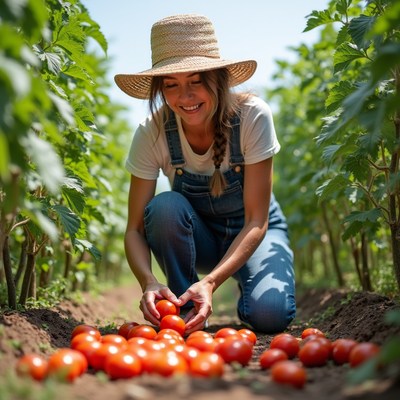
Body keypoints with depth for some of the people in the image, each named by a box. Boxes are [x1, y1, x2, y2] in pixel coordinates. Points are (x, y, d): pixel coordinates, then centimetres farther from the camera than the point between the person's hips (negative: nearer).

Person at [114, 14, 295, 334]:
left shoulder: (252, 116, -27)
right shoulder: (152, 133, -22)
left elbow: (256, 221, -26)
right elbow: (135, 228, -20)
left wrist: (211, 281, -40)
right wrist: (149, 281, -40)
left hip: (253, 233, -1)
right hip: (197, 235, 2)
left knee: (269, 313, -29)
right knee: (165, 207, -32)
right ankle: (184, 310, -10)